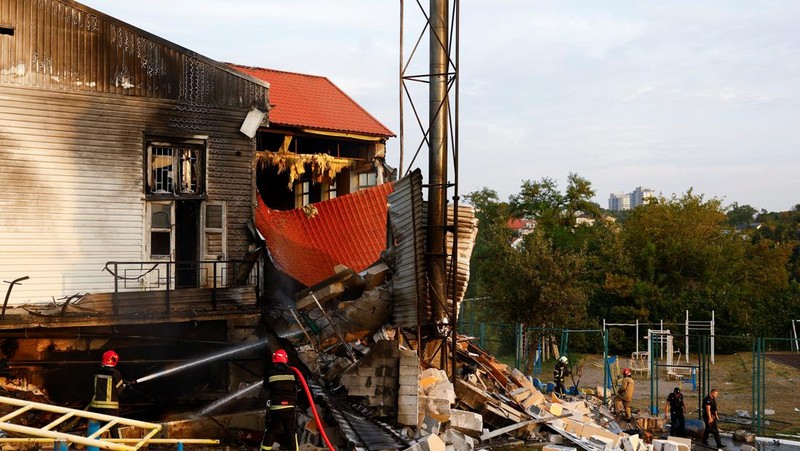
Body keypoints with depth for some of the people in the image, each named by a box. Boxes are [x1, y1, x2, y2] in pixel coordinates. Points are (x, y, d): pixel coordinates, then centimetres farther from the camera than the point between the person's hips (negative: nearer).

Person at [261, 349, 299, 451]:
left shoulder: (269, 373, -5)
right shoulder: (291, 372, 2)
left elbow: (266, 389, 6)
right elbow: (296, 389, 11)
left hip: (274, 407, -1)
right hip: (289, 407, 1)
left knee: (270, 431, 7)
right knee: (290, 431, 6)